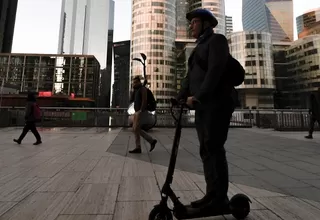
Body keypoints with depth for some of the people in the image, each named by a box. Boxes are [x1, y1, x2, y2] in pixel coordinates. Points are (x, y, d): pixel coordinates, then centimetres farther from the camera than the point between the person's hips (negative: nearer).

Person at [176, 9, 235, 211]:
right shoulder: (199, 47, 26)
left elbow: (215, 71, -15)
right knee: (206, 150, 5)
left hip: (217, 104, -8)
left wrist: (197, 96, -22)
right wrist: (181, 98, 4)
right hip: (203, 105, 8)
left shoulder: (217, 40, 2)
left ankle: (220, 198, 6)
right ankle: (212, 194, 14)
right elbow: (190, 76, 16)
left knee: (214, 149, -7)